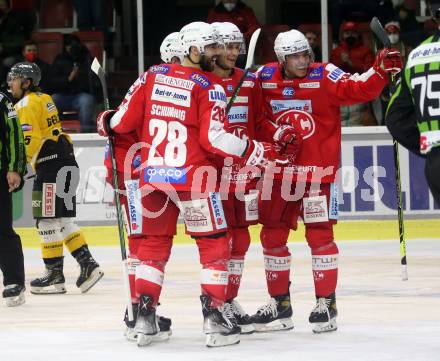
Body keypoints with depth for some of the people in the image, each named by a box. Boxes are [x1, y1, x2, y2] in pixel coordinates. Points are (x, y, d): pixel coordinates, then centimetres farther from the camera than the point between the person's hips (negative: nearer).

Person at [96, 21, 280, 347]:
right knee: (215, 244, 6)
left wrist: (106, 122, 28)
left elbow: (126, 120, 6)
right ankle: (215, 315, 1)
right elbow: (214, 139, -15)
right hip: (192, 177, -5)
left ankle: (145, 315, 12)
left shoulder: (153, 76, 6)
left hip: (153, 174, 5)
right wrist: (255, 153, -6)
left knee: (154, 243, 16)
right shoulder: (209, 87, -7)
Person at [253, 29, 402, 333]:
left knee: (319, 235, -6)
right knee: (272, 236, 8)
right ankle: (280, 303, 21)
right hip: (281, 171, 4)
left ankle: (326, 303, 5)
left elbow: (359, 89, -22)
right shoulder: (265, 78, 0)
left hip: (319, 171, -4)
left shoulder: (324, 76, -10)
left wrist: (380, 71, -36)